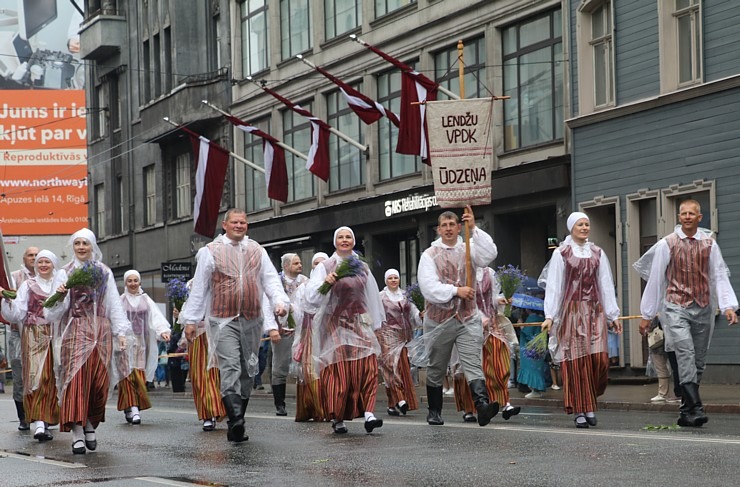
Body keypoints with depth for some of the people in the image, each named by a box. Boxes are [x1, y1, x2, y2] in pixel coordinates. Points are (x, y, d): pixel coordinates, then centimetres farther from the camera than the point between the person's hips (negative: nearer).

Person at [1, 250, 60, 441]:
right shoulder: (28, 285, 9)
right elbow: (17, 313, 2)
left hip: (56, 335, 2)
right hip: (34, 335, -2)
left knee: (52, 378, 1)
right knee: (36, 375, -14)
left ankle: (44, 421, 12)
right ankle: (40, 423, -22)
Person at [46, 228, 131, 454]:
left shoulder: (104, 272, 13)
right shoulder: (65, 273, 8)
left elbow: (114, 304, 11)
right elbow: (57, 310, 2)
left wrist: (121, 332, 2)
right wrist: (60, 295, -19)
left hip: (101, 331, 2)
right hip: (75, 331, -2)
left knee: (99, 382, -1)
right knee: (75, 380, -14)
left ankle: (90, 426, 17)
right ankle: (78, 434, -19)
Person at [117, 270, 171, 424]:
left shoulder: (146, 300, 10)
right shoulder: (120, 300, 5)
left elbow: (156, 316, -1)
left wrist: (163, 331, -18)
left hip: (141, 343, 2)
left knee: (139, 376, 0)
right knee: (127, 375, -9)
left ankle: (134, 408, 7)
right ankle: (132, 408, -12)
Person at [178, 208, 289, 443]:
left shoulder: (257, 251, 13)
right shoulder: (211, 251, 3)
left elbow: (271, 280, 10)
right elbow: (199, 287, 4)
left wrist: (280, 302, -9)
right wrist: (190, 319, 2)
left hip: (251, 321, 4)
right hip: (223, 320, -4)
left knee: (248, 370, 7)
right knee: (230, 369, -17)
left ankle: (237, 423, 15)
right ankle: (235, 420, -26)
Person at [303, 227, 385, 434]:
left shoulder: (362, 268, 14)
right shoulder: (325, 267, 2)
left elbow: (372, 296, 20)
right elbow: (312, 296, -10)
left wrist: (376, 323, 20)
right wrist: (326, 283, -28)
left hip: (360, 322, 3)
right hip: (335, 324, -3)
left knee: (367, 366, -15)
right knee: (338, 372, -6)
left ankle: (368, 412, -22)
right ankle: (337, 419, 3)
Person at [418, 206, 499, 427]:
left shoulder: (468, 250, 8)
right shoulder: (430, 255, 2)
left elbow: (489, 254, -14)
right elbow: (429, 288, -11)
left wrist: (474, 229, -19)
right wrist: (456, 291, -18)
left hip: (467, 319, 0)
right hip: (439, 319, 0)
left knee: (473, 363, -15)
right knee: (436, 369, 11)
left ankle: (482, 405, -31)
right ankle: (434, 411, 24)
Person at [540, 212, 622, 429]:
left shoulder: (597, 253, 13)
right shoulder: (561, 253, 3)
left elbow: (606, 285, 14)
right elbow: (553, 285, -1)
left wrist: (613, 315, 10)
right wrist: (549, 316, -8)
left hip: (594, 311, 3)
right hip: (571, 311, -3)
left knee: (598, 358, -9)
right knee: (576, 360, -5)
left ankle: (590, 404, 9)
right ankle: (580, 410, 0)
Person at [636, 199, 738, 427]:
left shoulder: (709, 244, 6)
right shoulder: (666, 244, 0)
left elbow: (719, 277, 4)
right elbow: (655, 279, 4)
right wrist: (647, 315, 6)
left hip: (703, 309, 3)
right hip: (677, 309, -3)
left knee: (698, 361, 6)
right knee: (686, 355, -20)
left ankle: (686, 412, 16)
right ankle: (695, 408, -28)